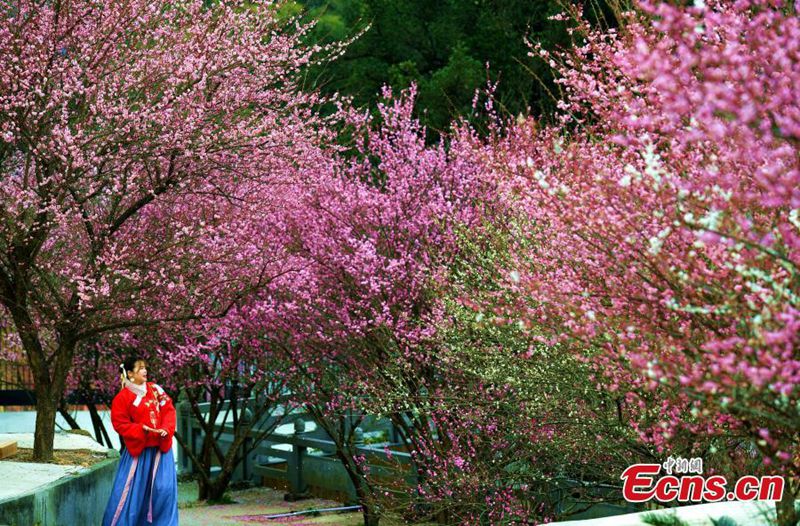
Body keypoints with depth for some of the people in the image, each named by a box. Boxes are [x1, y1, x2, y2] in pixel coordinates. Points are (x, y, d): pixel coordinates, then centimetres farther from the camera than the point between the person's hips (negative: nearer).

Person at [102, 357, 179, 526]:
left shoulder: (155, 389, 7)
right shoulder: (123, 397, -5)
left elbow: (169, 410, 5)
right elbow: (120, 423, -6)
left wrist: (166, 429, -13)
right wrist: (141, 429, -18)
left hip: (161, 447, 3)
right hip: (138, 449, -3)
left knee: (164, 487, -3)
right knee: (133, 489, 0)